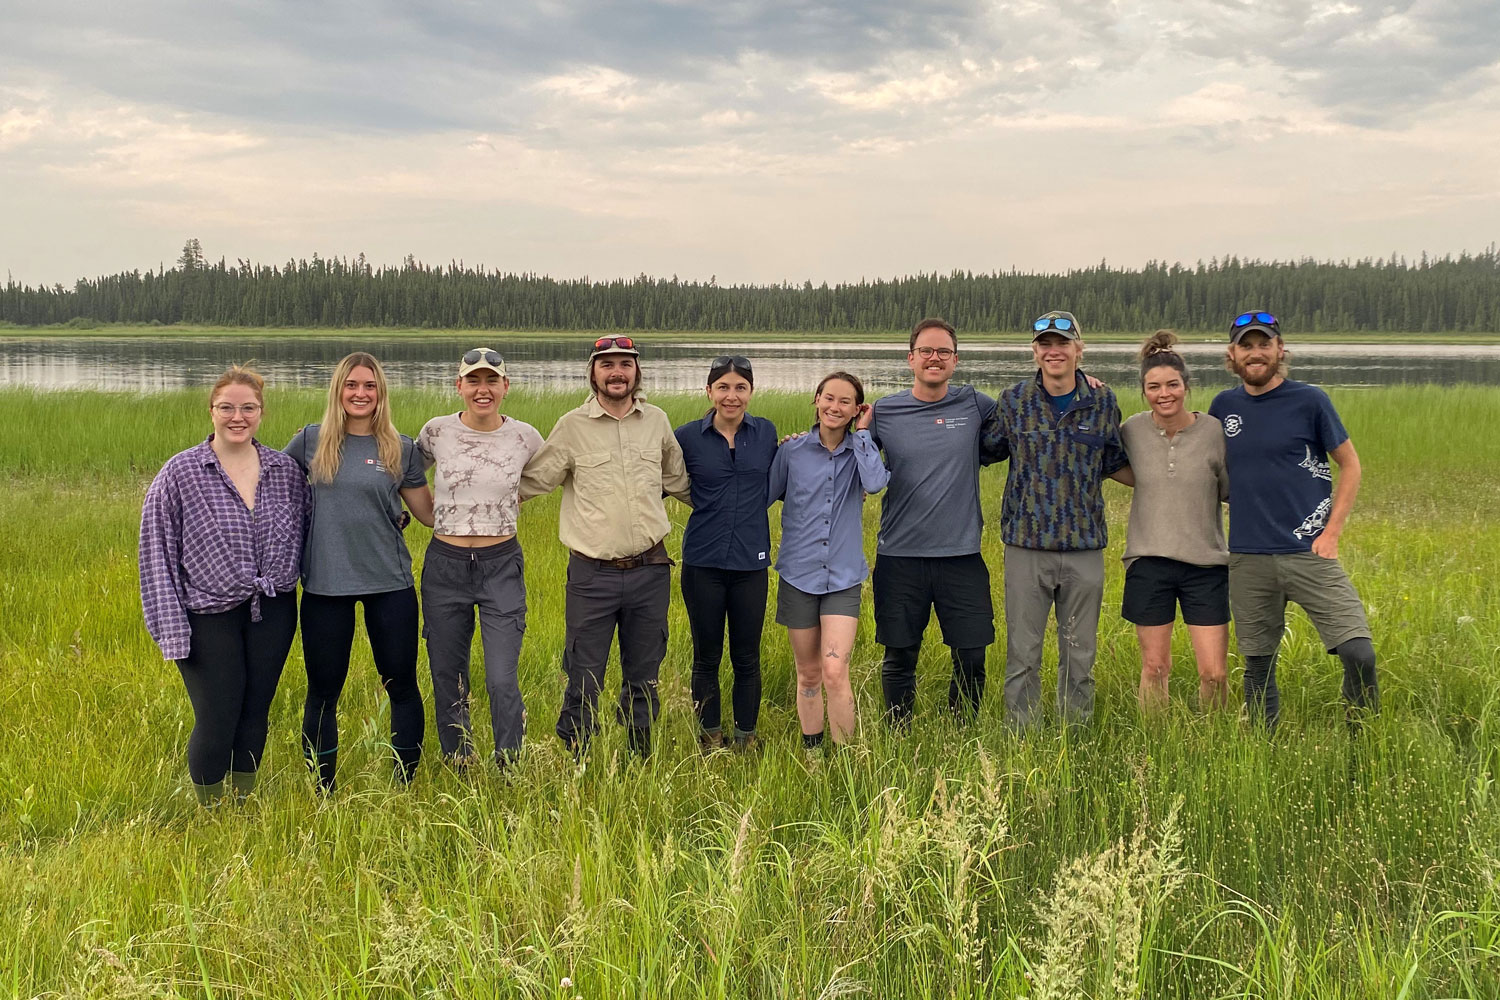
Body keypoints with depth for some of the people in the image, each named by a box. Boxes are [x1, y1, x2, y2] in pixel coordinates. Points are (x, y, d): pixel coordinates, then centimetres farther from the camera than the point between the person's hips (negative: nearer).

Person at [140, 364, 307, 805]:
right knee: (216, 722, -3)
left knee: (255, 714, 12)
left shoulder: (285, 470, 3)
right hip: (211, 617, -3)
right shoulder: (180, 473, -7)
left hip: (272, 614, 3)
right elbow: (156, 553, -6)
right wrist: (172, 630, -10)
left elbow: (303, 533, 16)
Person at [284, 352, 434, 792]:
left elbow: (431, 513, 7)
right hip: (325, 585, 0)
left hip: (389, 582, 0)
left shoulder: (402, 449, 3)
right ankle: (324, 793, 22)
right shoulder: (311, 441, 3)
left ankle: (406, 787, 19)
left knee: (401, 684, 5)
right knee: (323, 690, 8)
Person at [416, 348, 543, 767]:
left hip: (502, 565, -1)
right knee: (447, 681, 9)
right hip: (445, 565, 1)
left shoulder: (525, 437, -2)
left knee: (502, 681, -10)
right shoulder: (436, 432, -2)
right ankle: (457, 773, 26)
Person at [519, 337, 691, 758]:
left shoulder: (657, 422, 7)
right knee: (583, 681, 0)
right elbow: (530, 482, 3)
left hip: (650, 572, 3)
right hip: (592, 575, -3)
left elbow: (679, 481, 22)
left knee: (644, 679, 13)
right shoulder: (572, 426, -3)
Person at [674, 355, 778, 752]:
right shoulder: (688, 436, -2)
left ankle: (746, 742, 22)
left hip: (751, 562, 1)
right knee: (706, 658, 9)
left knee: (747, 659, 8)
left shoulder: (765, 433, 4)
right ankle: (710, 742, 22)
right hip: (703, 562, -1)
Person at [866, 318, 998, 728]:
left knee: (971, 657, 5)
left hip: (961, 554, 1)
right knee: (899, 658, 8)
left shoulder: (974, 404, 3)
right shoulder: (883, 411, 2)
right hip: (900, 555, 0)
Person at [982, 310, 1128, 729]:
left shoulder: (1102, 401, 4)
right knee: (1022, 654, 3)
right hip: (1026, 543, -1)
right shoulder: (1014, 401, 1)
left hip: (1084, 546, 1)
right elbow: (987, 450, 15)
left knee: (1080, 655, 10)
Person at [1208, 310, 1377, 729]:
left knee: (1358, 651, -13)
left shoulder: (1310, 400, 0)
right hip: (1247, 558, 3)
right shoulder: (1224, 406, 9)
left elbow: (1350, 465, 5)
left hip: (1308, 553, -3)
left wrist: (1331, 532, -5)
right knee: (1258, 665, 8)